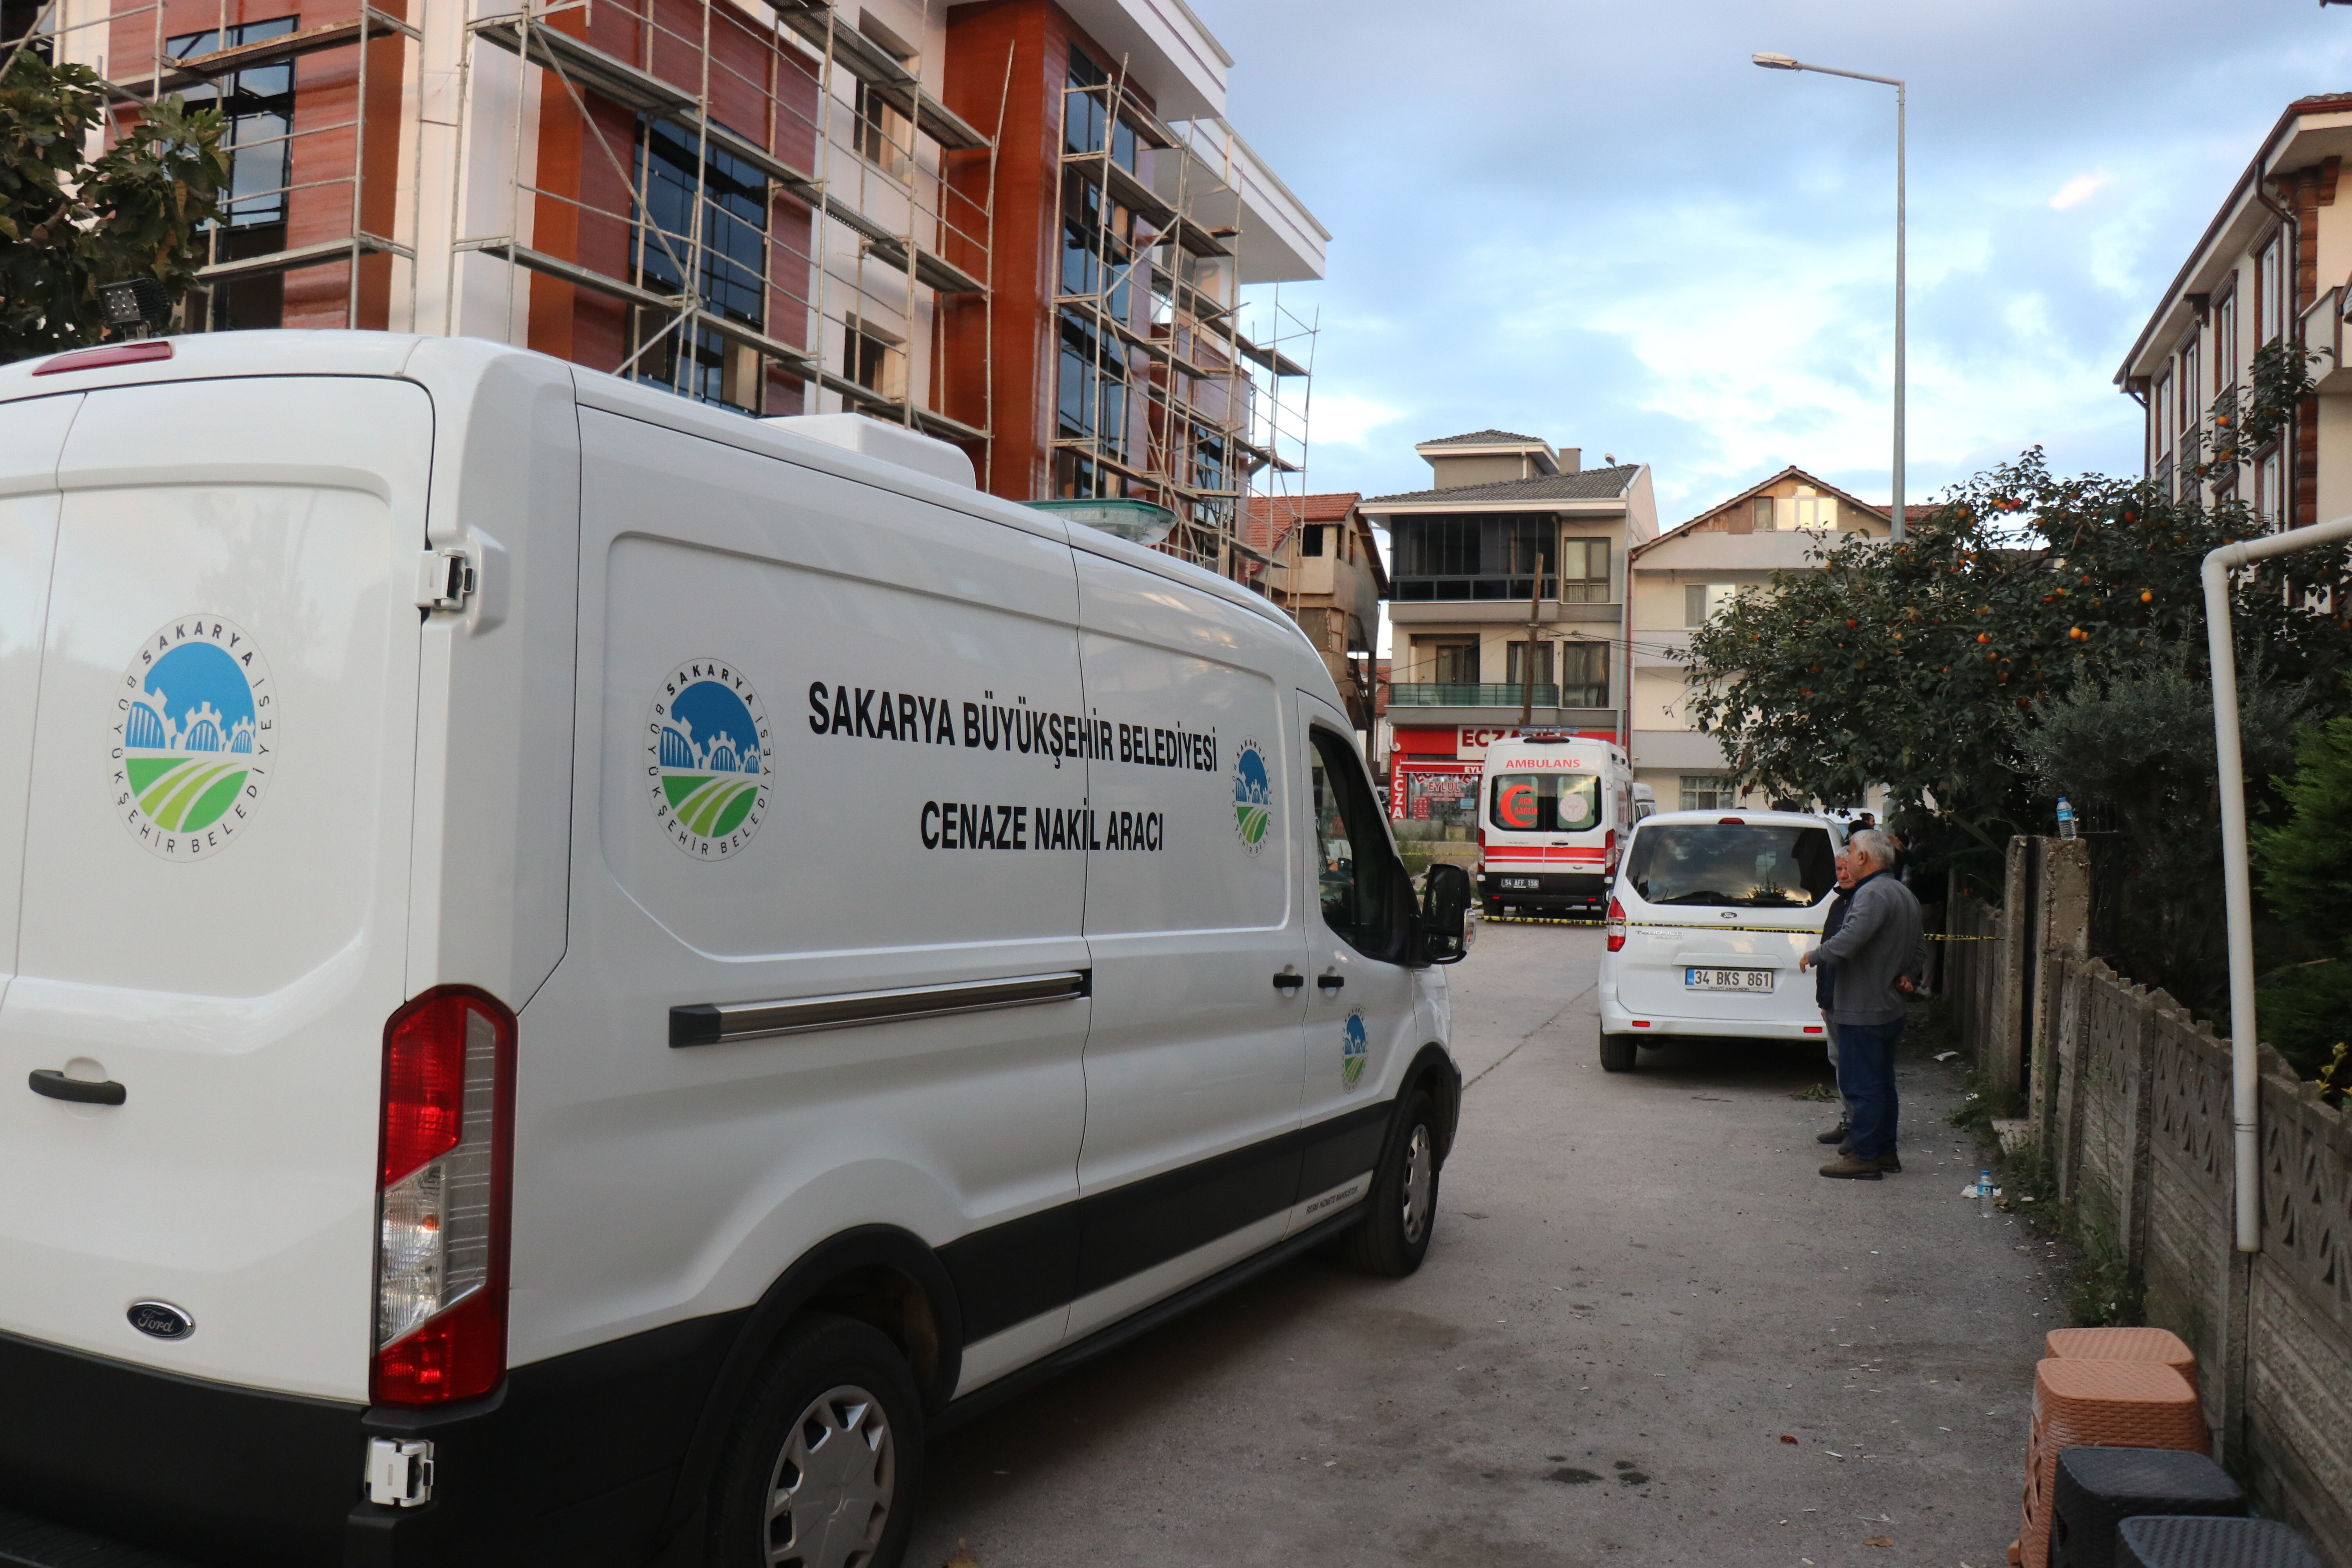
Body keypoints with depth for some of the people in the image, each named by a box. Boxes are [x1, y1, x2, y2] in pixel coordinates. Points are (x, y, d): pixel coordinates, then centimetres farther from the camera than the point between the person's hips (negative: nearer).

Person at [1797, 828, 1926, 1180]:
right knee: (1882, 1083, 17)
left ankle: (1864, 1157, -1)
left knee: (1862, 1085, -5)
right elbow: (1920, 945, 25)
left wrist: (1813, 956, -14)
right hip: (1889, 1009, 11)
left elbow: (1849, 940, -29)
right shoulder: (1904, 894, 16)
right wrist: (1909, 976, 14)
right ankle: (1885, 1151, 24)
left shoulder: (1873, 894, -19)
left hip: (1863, 1010, -10)